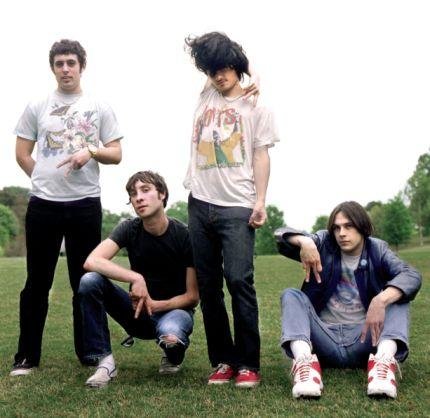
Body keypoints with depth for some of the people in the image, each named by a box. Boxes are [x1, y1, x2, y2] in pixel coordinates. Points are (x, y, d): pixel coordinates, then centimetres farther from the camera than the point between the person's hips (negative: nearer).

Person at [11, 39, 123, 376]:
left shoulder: (100, 108, 7)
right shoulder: (37, 107, 8)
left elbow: (116, 155, 5)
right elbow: (22, 154, 11)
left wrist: (91, 151, -13)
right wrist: (47, 180, 4)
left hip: (85, 206, 0)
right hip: (43, 205, 1)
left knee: (85, 282, 7)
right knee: (38, 282, 5)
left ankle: (88, 353, 19)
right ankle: (27, 355, 14)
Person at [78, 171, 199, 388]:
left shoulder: (184, 236, -15)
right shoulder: (129, 229, -8)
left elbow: (192, 296, -11)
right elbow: (91, 262, -25)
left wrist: (155, 305, -24)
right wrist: (136, 278, -34)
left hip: (173, 309, -2)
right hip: (138, 309, 3)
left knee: (170, 336, -39)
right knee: (89, 281, -22)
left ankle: (173, 356, 2)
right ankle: (105, 361, -14)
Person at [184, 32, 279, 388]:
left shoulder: (256, 107, 8)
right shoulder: (205, 96, 18)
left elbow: (261, 156, 1)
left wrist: (260, 201, -8)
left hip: (237, 207, -4)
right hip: (200, 204, 5)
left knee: (239, 281, -13)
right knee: (208, 285, 4)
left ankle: (248, 364, -4)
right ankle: (223, 360, 12)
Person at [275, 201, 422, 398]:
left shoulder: (377, 250, 3)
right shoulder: (324, 244, 6)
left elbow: (412, 276, -15)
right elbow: (281, 234, -2)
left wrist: (381, 300, -35)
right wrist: (304, 241, -26)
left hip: (363, 339, -1)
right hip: (324, 337, 1)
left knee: (397, 297, -17)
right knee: (291, 295, -17)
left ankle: (384, 360, -43)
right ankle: (304, 360, -42)